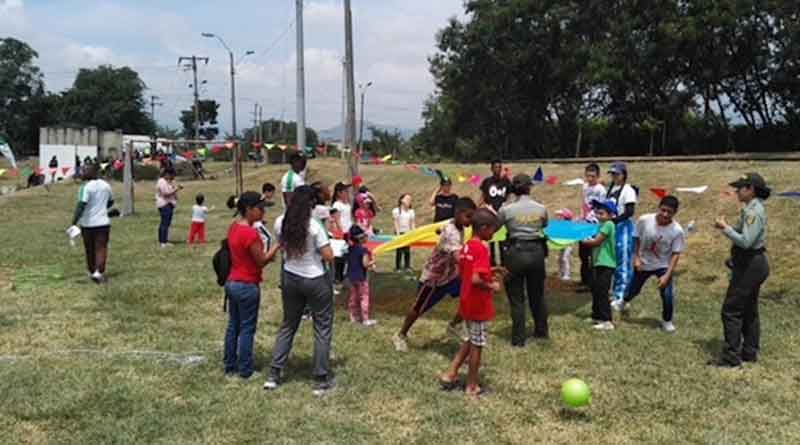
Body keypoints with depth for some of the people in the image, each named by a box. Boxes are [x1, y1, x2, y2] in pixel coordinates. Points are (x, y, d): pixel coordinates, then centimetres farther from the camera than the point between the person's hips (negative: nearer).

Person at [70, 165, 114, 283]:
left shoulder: (86, 187, -12)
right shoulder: (105, 185, 6)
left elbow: (81, 206, -21)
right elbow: (111, 202, 20)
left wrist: (74, 222, -21)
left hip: (87, 224, -2)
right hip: (103, 222, 2)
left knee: (90, 250, 13)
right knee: (101, 248, 0)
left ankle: (92, 272, 26)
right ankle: (99, 272, -17)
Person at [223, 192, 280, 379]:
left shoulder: (234, 226, 4)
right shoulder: (250, 233, -23)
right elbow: (262, 261, -15)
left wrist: (266, 256, 8)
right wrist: (278, 244, -10)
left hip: (232, 282, 9)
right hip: (247, 286, -9)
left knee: (233, 325, 17)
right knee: (247, 329, 4)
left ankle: (230, 365, 27)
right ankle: (245, 370, 14)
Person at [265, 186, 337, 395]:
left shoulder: (280, 223, -3)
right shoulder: (314, 225, -20)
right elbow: (328, 256, -18)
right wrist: (323, 245, 0)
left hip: (290, 278, 5)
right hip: (316, 281, -5)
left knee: (288, 325, 19)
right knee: (322, 329, 8)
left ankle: (274, 375, 21)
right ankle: (322, 380, 13)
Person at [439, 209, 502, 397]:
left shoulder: (466, 247, 6)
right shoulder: (482, 248, -22)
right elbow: (476, 279, -30)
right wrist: (492, 286, -15)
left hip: (467, 303, 9)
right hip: (479, 306, -8)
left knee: (471, 340, 23)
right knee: (477, 346, 5)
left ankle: (450, 374, 23)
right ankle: (472, 386, 17)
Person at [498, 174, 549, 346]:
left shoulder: (507, 210, -9)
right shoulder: (541, 209, -2)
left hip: (516, 253, -3)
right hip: (536, 251, 3)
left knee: (516, 298, 7)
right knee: (537, 294, 20)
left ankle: (518, 338, 10)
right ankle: (541, 331, 33)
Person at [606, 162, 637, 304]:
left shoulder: (628, 190, -11)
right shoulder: (611, 189, 12)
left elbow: (630, 212, -17)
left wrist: (613, 219, -23)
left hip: (624, 227, -8)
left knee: (623, 262, -6)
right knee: (614, 261, 14)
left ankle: (621, 296, -4)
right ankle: (616, 291, 25)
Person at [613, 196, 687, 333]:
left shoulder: (677, 231, -25)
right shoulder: (644, 220, -23)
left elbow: (676, 254, -18)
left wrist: (667, 275, -22)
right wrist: (637, 258, -8)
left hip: (663, 266, -1)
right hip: (643, 264, 2)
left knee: (668, 295, -13)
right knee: (634, 289, 20)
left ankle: (667, 321, 14)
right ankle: (623, 302, 55)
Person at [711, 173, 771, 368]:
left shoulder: (753, 211, -20)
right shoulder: (754, 208, 12)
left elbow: (745, 241, -27)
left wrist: (726, 228, -18)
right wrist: (727, 227, 3)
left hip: (749, 266, -11)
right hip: (754, 263, 11)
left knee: (731, 311, -5)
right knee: (749, 310, 17)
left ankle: (731, 357, 0)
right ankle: (750, 352, 26)